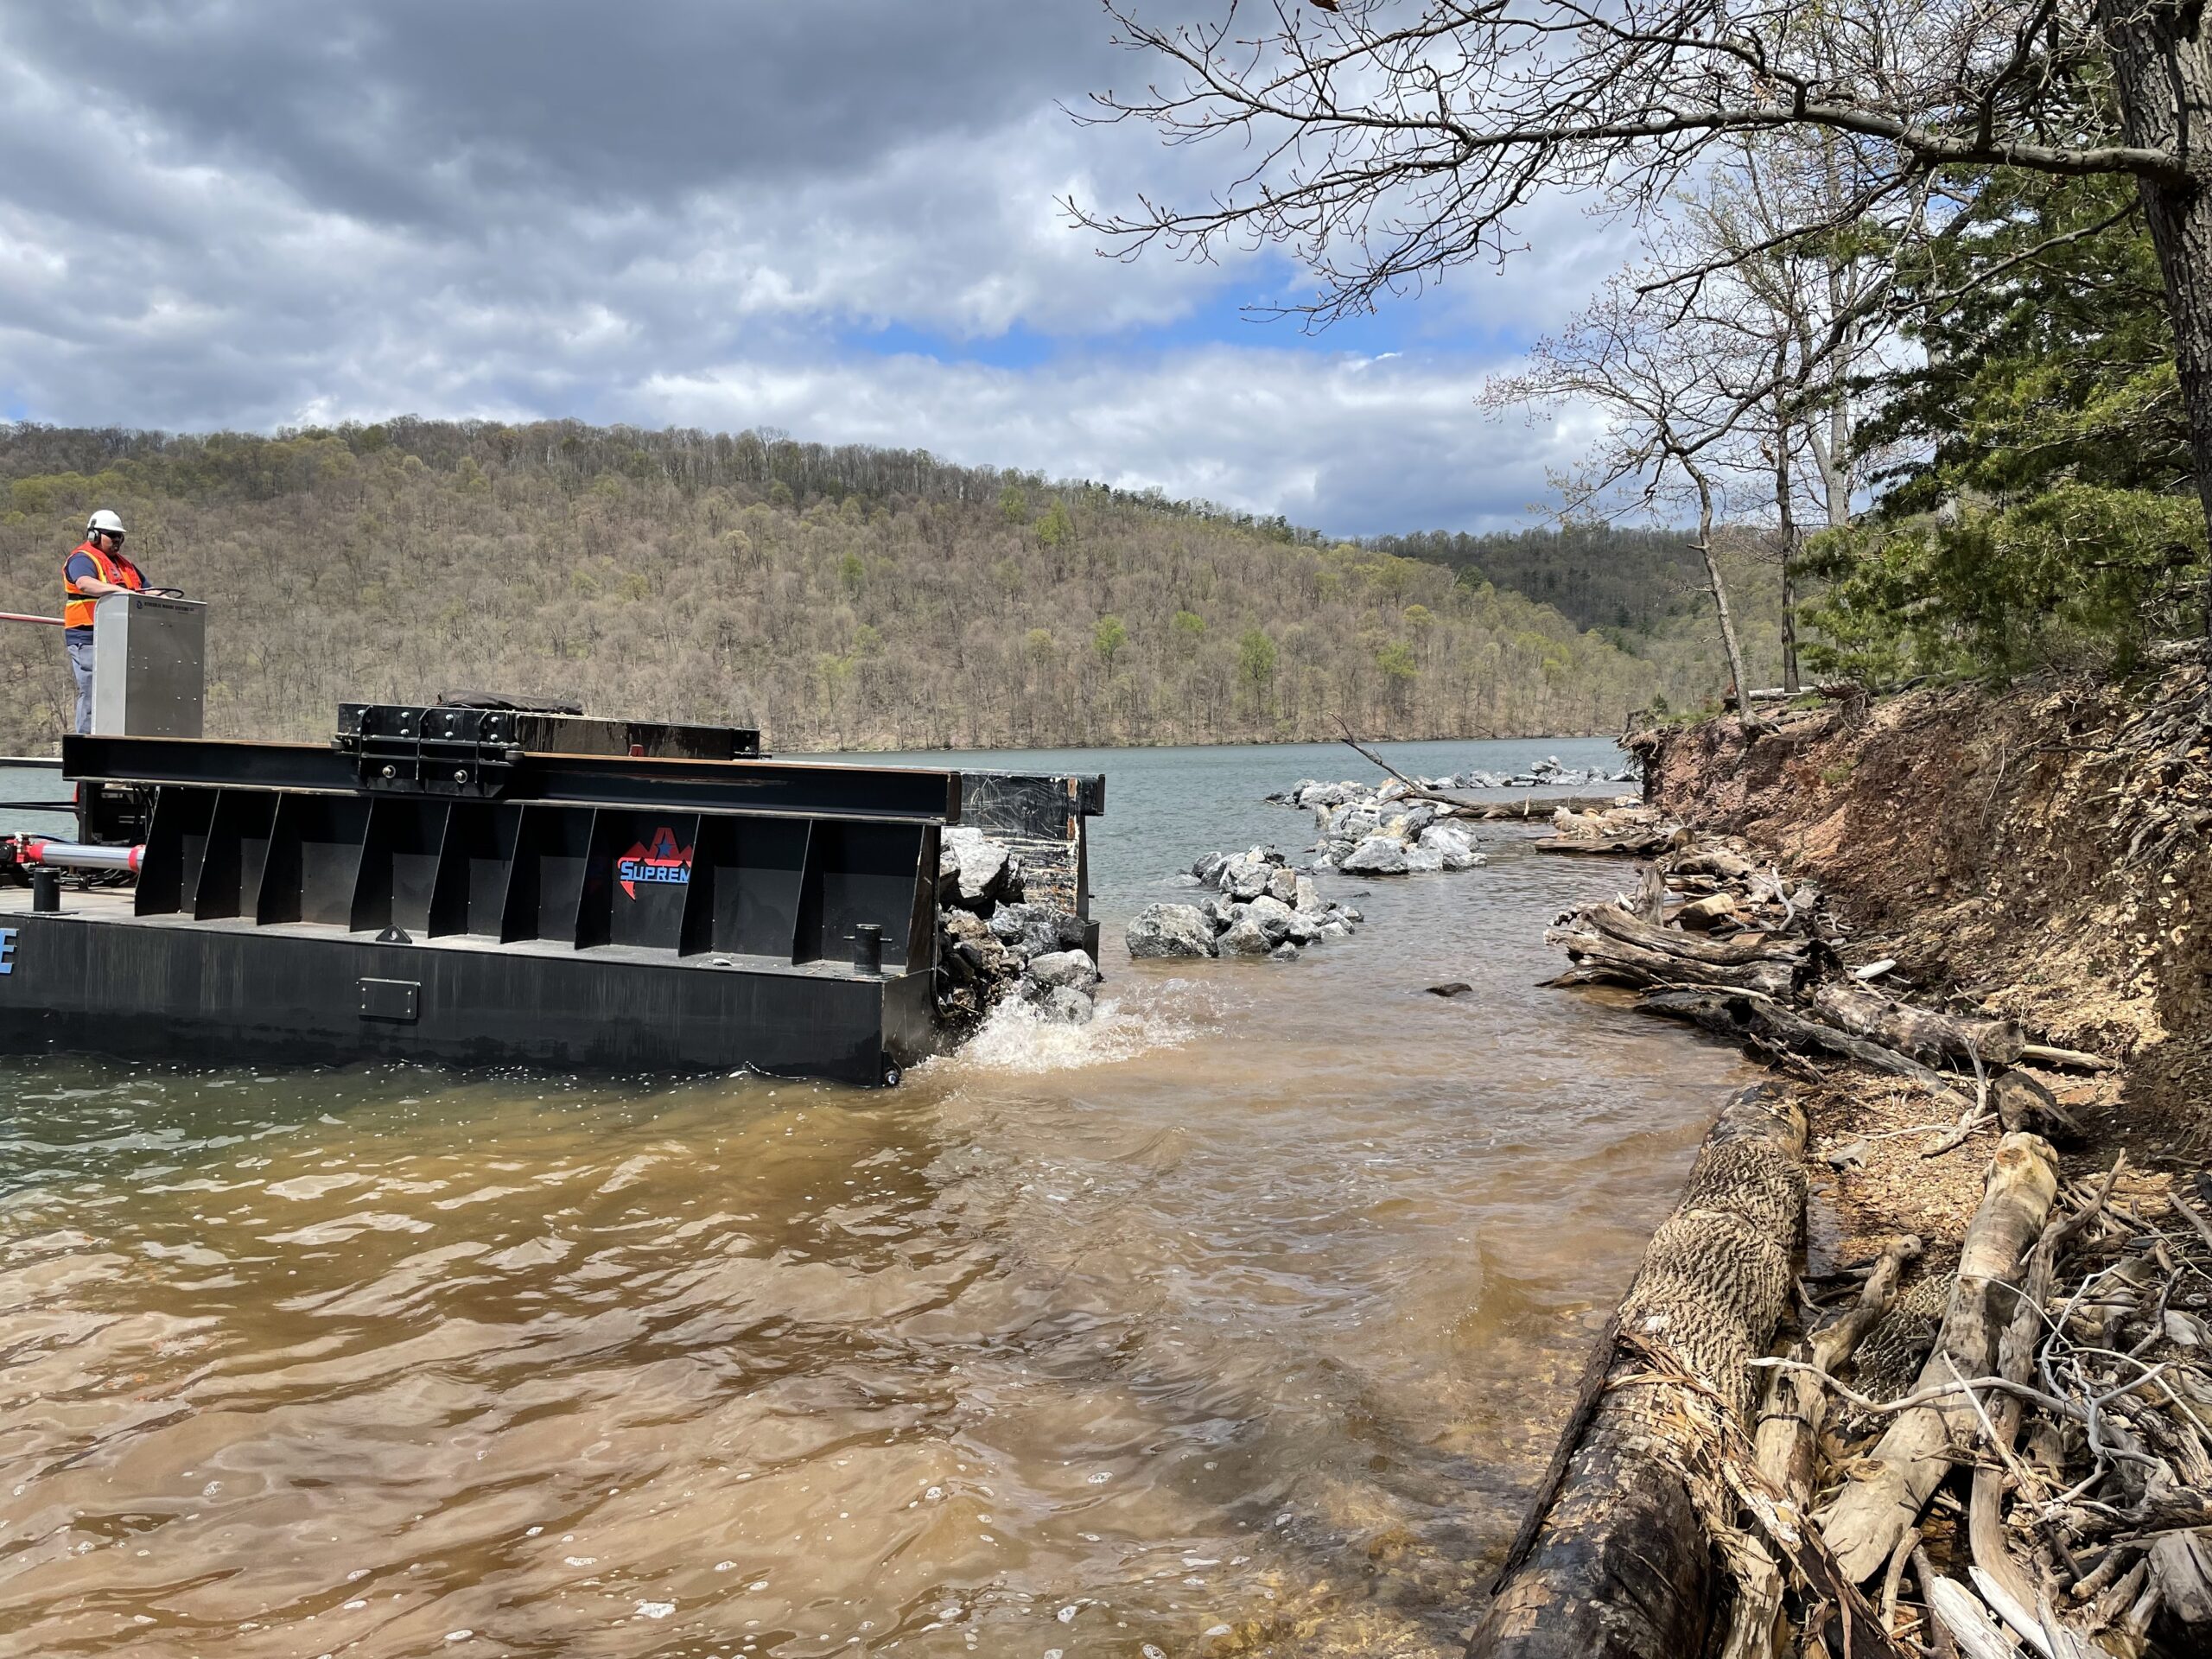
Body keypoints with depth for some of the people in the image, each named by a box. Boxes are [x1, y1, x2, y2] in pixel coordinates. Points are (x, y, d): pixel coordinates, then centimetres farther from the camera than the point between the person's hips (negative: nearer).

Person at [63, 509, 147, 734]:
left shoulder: (123, 564, 23)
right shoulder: (82, 559, -4)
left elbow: (146, 589, 26)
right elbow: (85, 583, -24)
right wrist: (119, 590, -35)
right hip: (89, 638, -8)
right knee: (92, 693, -10)